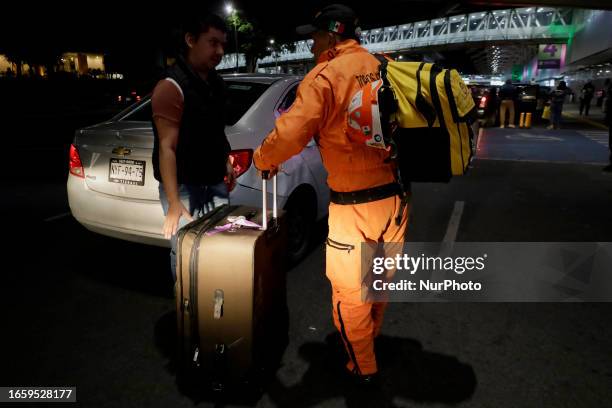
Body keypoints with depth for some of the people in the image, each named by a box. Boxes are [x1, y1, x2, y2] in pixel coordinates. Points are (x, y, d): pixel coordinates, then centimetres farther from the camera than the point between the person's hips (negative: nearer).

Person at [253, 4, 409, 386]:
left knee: (350, 293, 12)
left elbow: (291, 133, -19)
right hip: (395, 195, 7)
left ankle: (364, 368, 30)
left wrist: (262, 159, 1)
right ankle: (371, 340, 48)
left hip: (356, 206, -7)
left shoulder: (326, 76, -11)